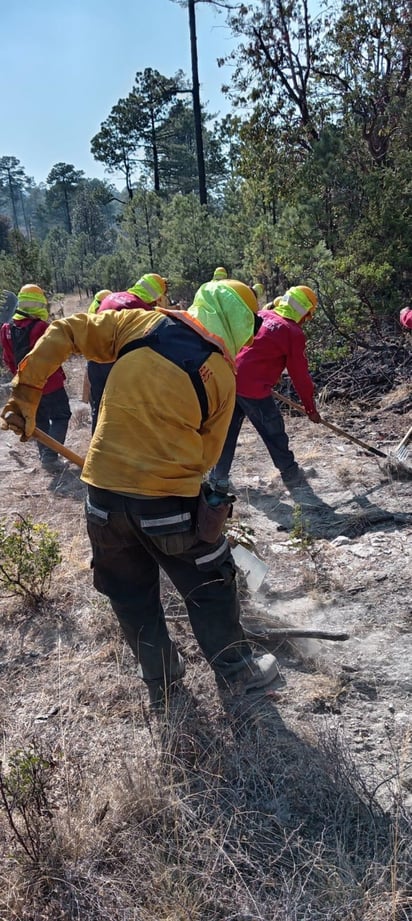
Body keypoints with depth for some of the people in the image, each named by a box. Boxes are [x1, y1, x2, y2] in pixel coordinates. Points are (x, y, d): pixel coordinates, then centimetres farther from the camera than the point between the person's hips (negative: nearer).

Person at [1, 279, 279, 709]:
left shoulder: (140, 322, 1)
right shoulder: (221, 374, -5)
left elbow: (63, 333, 1)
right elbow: (206, 453, 3)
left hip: (102, 491, 4)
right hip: (170, 501, -3)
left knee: (131, 594, 22)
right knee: (210, 588, 20)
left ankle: (160, 679, 40)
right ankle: (237, 670, 38)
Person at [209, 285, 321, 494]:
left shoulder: (261, 315, 12)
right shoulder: (293, 333, -6)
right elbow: (300, 375, -2)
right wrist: (311, 408, 8)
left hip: (229, 379, 7)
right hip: (253, 387, -7)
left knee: (228, 430, 16)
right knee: (273, 431, 10)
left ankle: (218, 478, 22)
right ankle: (290, 474, 26)